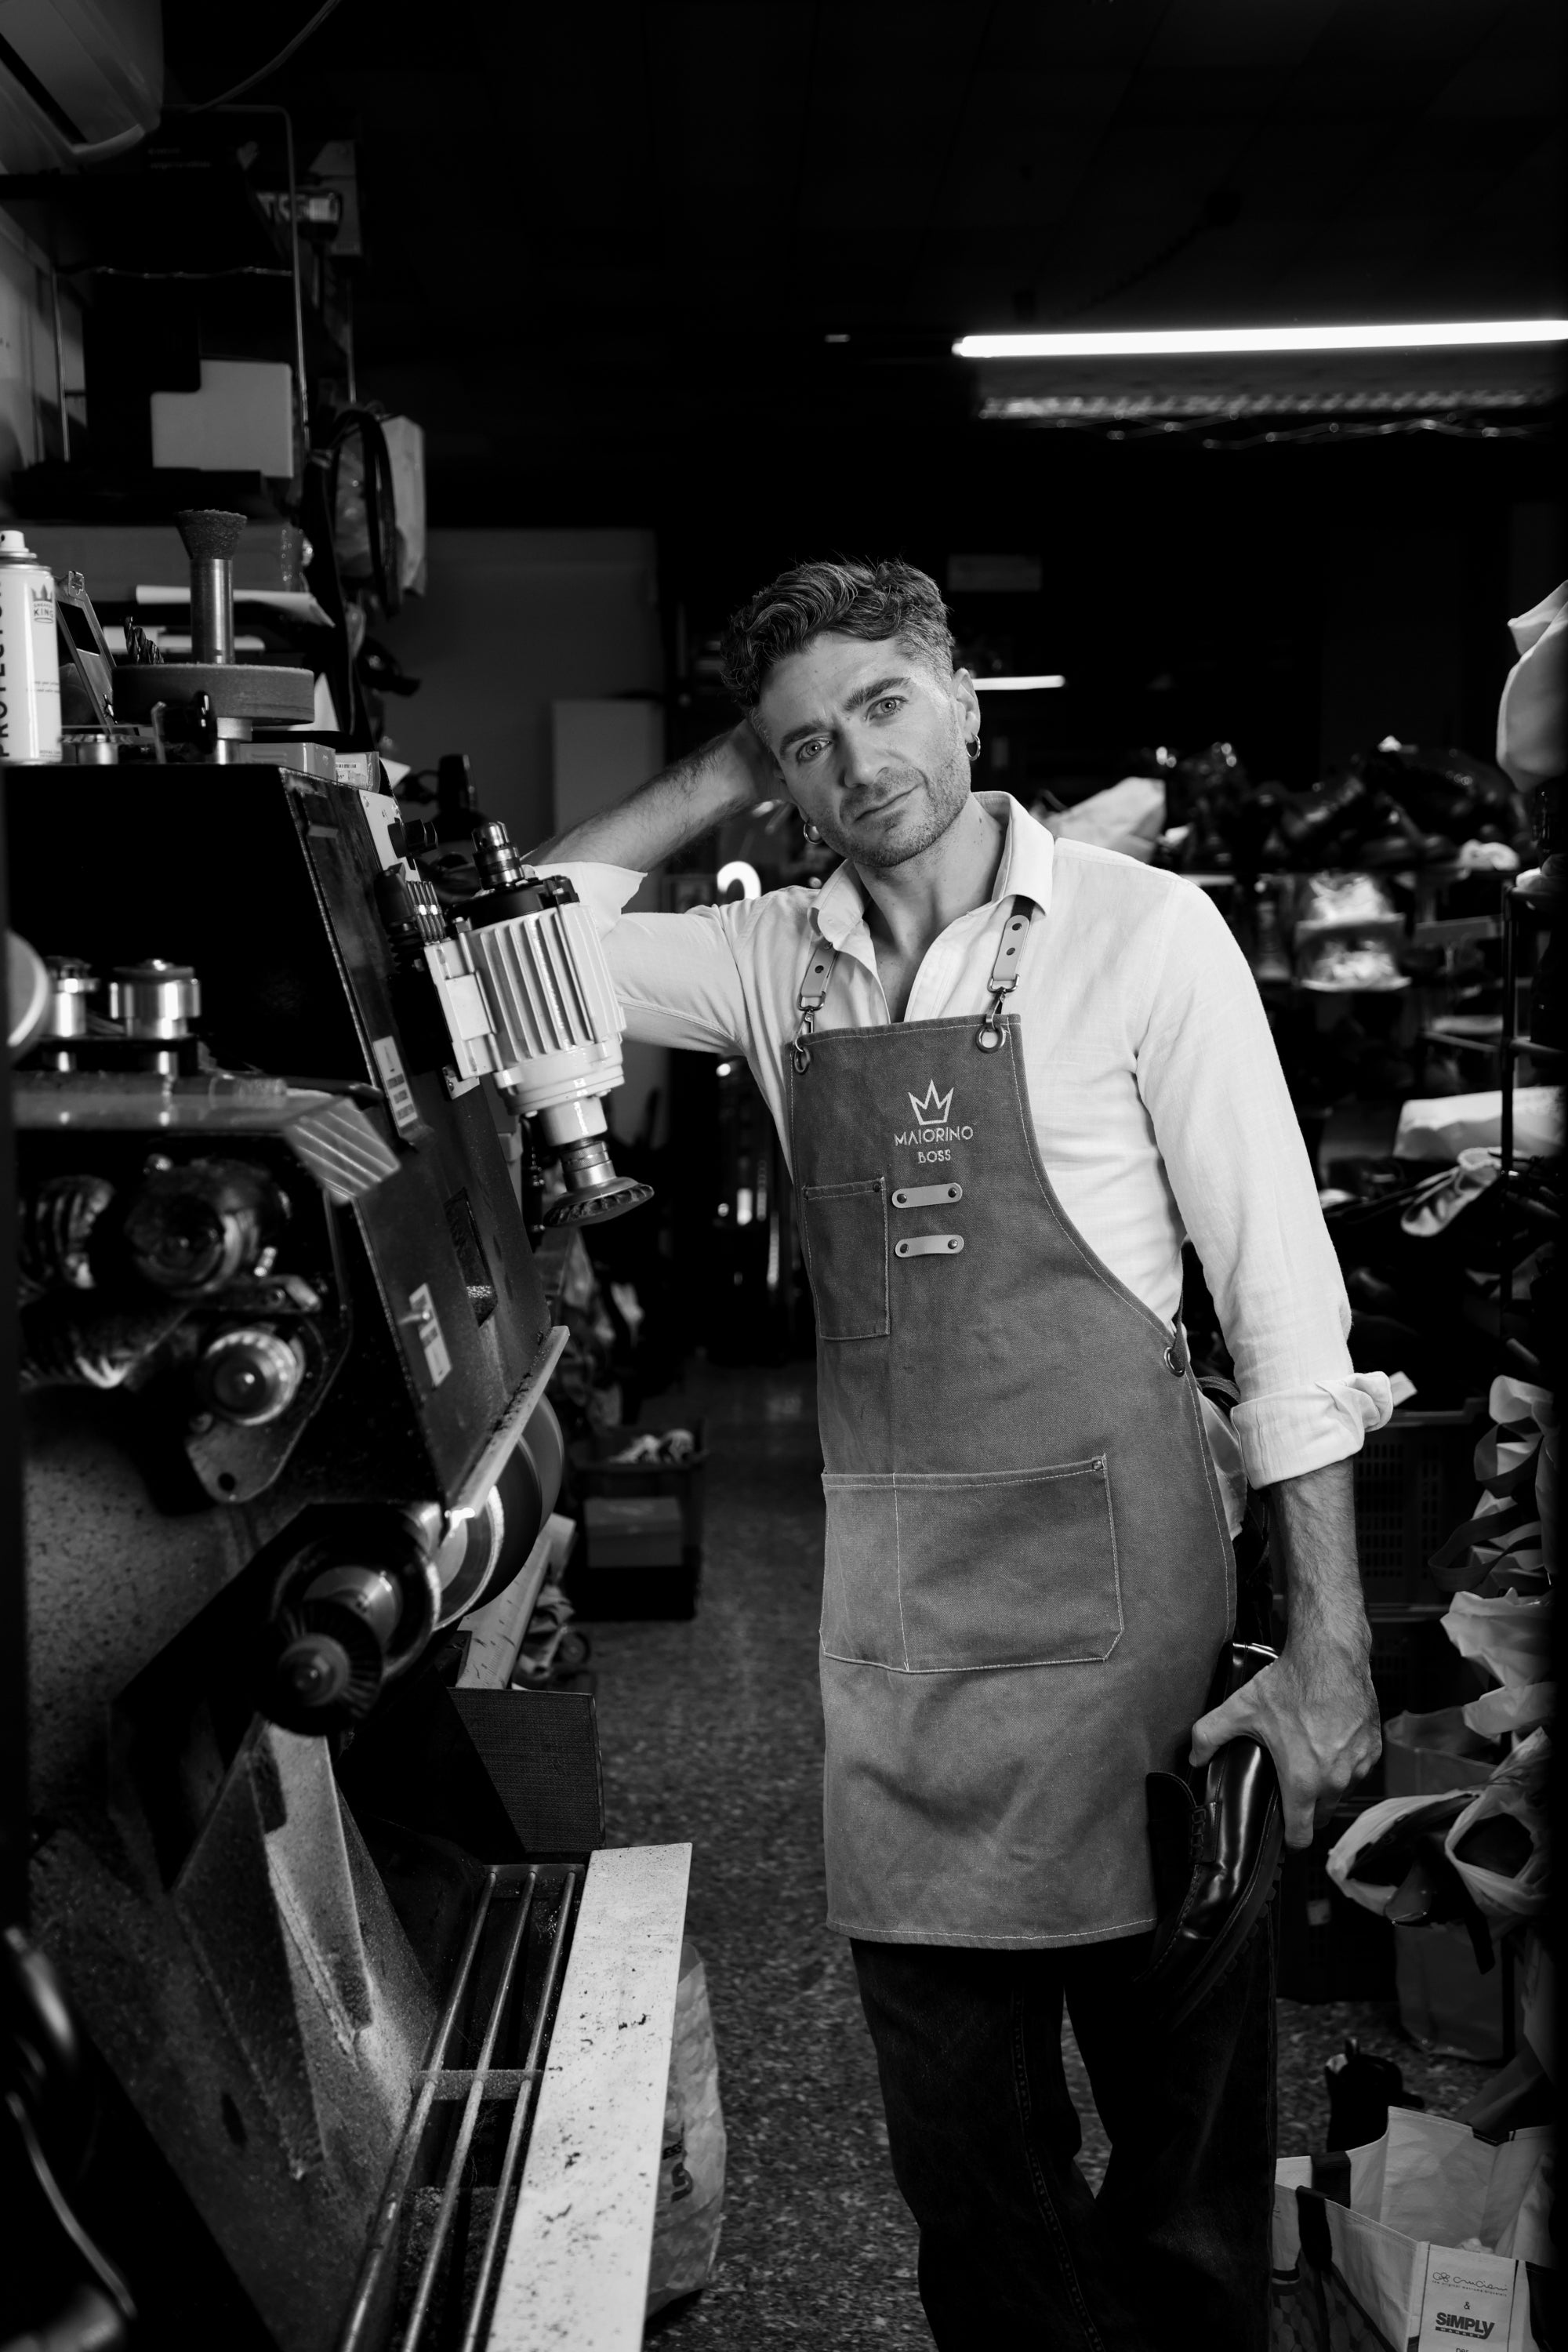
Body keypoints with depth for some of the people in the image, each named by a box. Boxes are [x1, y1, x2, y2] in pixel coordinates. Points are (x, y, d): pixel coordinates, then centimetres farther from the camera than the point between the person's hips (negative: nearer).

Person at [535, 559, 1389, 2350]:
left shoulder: (1139, 930, -5)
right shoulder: (781, 960, 7)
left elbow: (1281, 1284, -7)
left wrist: (1328, 1644, -11)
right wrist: (718, 778, 4)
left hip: (1106, 1569, -4)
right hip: (890, 1599, 4)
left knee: (1186, 2126, 9)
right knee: (963, 2152, 16)